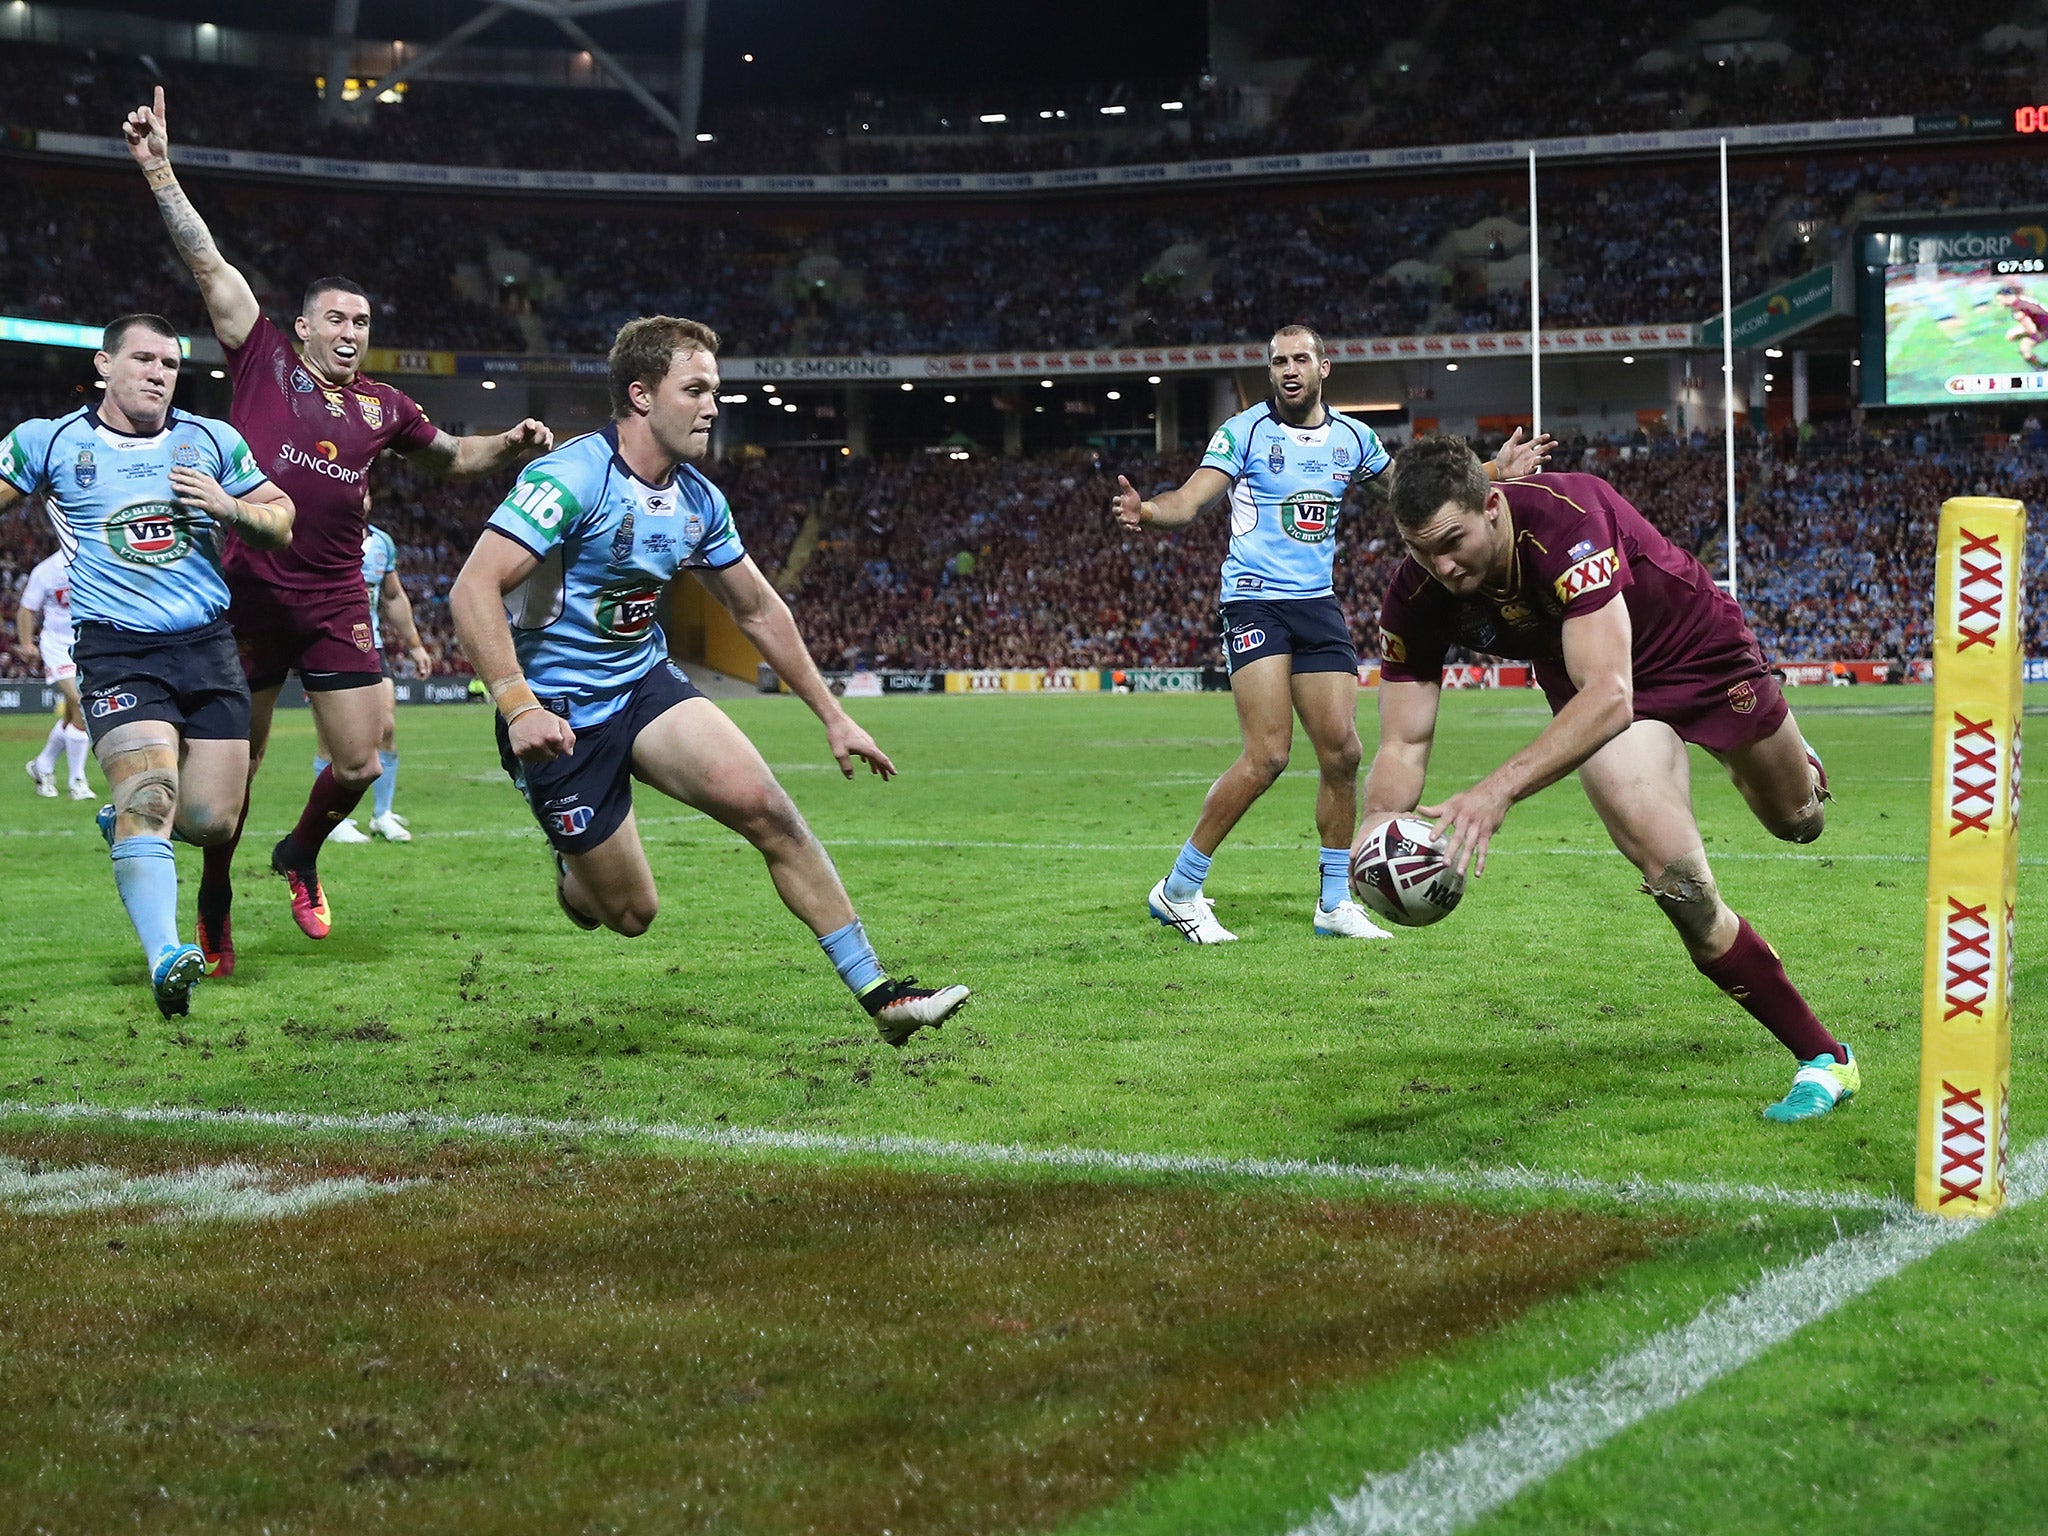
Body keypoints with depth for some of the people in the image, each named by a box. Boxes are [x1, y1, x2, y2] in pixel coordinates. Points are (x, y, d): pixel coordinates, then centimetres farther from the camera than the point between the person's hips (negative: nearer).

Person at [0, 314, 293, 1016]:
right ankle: (164, 957, -29)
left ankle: (124, 823, 33)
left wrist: (229, 507, -6)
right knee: (151, 796, -24)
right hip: (116, 650, -3)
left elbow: (281, 522, 13)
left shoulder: (213, 441, 10)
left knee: (210, 822, 0)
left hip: (208, 644, 3)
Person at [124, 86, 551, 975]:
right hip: (250, 593, -3)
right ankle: (214, 905, 21)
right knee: (236, 764, 2)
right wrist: (159, 170, -7)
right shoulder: (264, 362, 2)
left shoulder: (382, 407, 12)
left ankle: (300, 855, 29)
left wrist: (513, 447, 10)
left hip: (335, 603, 3)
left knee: (361, 763, -1)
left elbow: (451, 458, 29)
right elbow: (207, 261, -2)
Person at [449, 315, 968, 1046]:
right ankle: (574, 874, 37)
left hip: (646, 683, 6)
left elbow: (758, 610, 16)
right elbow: (473, 590, -27)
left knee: (764, 804, -18)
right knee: (632, 913, -2)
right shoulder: (570, 478, -20)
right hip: (558, 717, -6)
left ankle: (877, 992, -14)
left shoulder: (699, 501, 3)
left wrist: (833, 716, 15)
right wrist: (518, 706, -37)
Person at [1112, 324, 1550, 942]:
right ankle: (1177, 891, -4)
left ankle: (1335, 904, 14)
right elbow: (1188, 502, -15)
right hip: (1255, 603, -5)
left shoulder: (1352, 437, 9)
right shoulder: (1244, 431, -5)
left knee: (1342, 751, 0)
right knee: (1267, 756, -16)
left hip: (1318, 603, 5)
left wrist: (1497, 472, 16)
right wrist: (1144, 510, -38)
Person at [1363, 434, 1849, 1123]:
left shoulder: (1565, 517, -41)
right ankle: (1824, 1058, 1)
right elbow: (1404, 742, -21)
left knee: (1797, 820, 24)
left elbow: (1609, 695, -49)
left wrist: (1499, 789, -60)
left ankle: (1796, 761, 66)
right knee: (1680, 885, -18)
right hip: (1588, 690, 2)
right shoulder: (1416, 597, -26)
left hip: (1702, 648, -2)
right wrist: (1379, 820, -44)